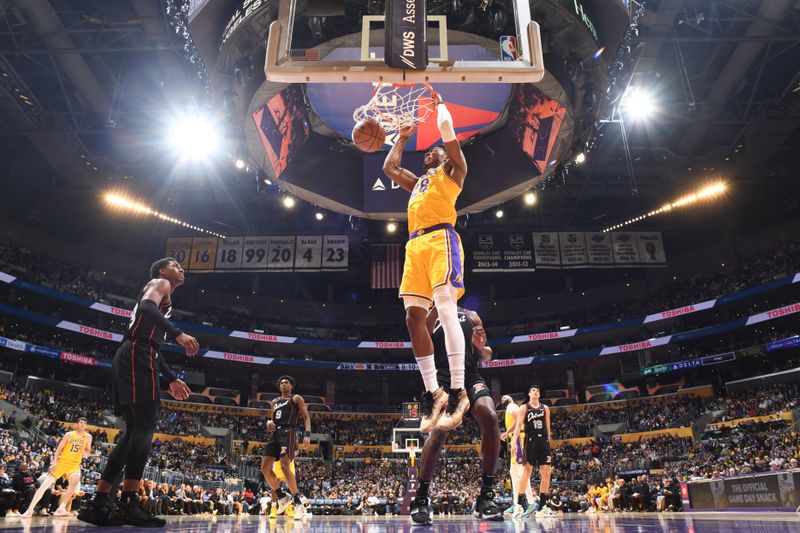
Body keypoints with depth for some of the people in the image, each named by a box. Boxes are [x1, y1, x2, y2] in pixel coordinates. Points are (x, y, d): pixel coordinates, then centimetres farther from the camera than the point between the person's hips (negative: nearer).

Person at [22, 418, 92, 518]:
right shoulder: (69, 434, 0)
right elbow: (59, 449, 1)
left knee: (75, 480, -31)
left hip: (74, 464, 0)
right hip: (61, 462, 0)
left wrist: (84, 451, -12)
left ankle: (61, 508, -26)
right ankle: (30, 509, 8)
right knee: (45, 484, -6)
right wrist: (54, 462, -10)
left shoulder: (88, 437, 4)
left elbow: (88, 451, 12)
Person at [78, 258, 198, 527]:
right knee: (145, 426, -15)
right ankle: (129, 503, -19)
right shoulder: (160, 283, 5)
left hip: (128, 358, 10)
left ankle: (98, 503, 6)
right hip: (137, 357, -10)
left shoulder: (162, 297, 33)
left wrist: (171, 379, 31)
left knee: (134, 431, 7)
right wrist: (178, 333, -32)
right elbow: (146, 307, -19)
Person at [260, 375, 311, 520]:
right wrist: (269, 422, 5)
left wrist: (307, 434, -16)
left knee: (285, 467, -22)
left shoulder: (296, 398, 7)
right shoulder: (274, 402, 25)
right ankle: (282, 496, 12)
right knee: (265, 468, -3)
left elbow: (306, 417, -1)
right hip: (275, 434, 7)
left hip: (288, 433, -7)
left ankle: (298, 501, -14)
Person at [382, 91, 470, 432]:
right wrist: (403, 137, 45)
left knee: (446, 309, -20)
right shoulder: (417, 182, 35)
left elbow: (446, 128, 9)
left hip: (440, 238, -7)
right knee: (414, 317, -5)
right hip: (415, 244, 7)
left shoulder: (452, 171, 18)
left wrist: (439, 104, 26)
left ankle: (458, 391, -20)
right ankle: (433, 392, 0)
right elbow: (389, 167, 40)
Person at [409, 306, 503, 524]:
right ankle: (421, 499, -8)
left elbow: (486, 356, 21)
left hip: (471, 375, 3)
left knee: (490, 418, -24)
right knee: (440, 429, -24)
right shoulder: (431, 316, 15)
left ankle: (486, 497, -12)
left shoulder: (471, 316, 22)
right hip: (443, 376, -3)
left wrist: (480, 345, -5)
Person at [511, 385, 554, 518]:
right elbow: (518, 425, -6)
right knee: (527, 471, -7)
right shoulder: (524, 408, 2)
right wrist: (514, 442, -16)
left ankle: (542, 507, 8)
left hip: (543, 442, 4)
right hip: (530, 441, -4)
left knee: (547, 472, 0)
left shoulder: (545, 408, 14)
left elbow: (548, 427, 17)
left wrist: (548, 441, 12)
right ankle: (519, 504, -2)